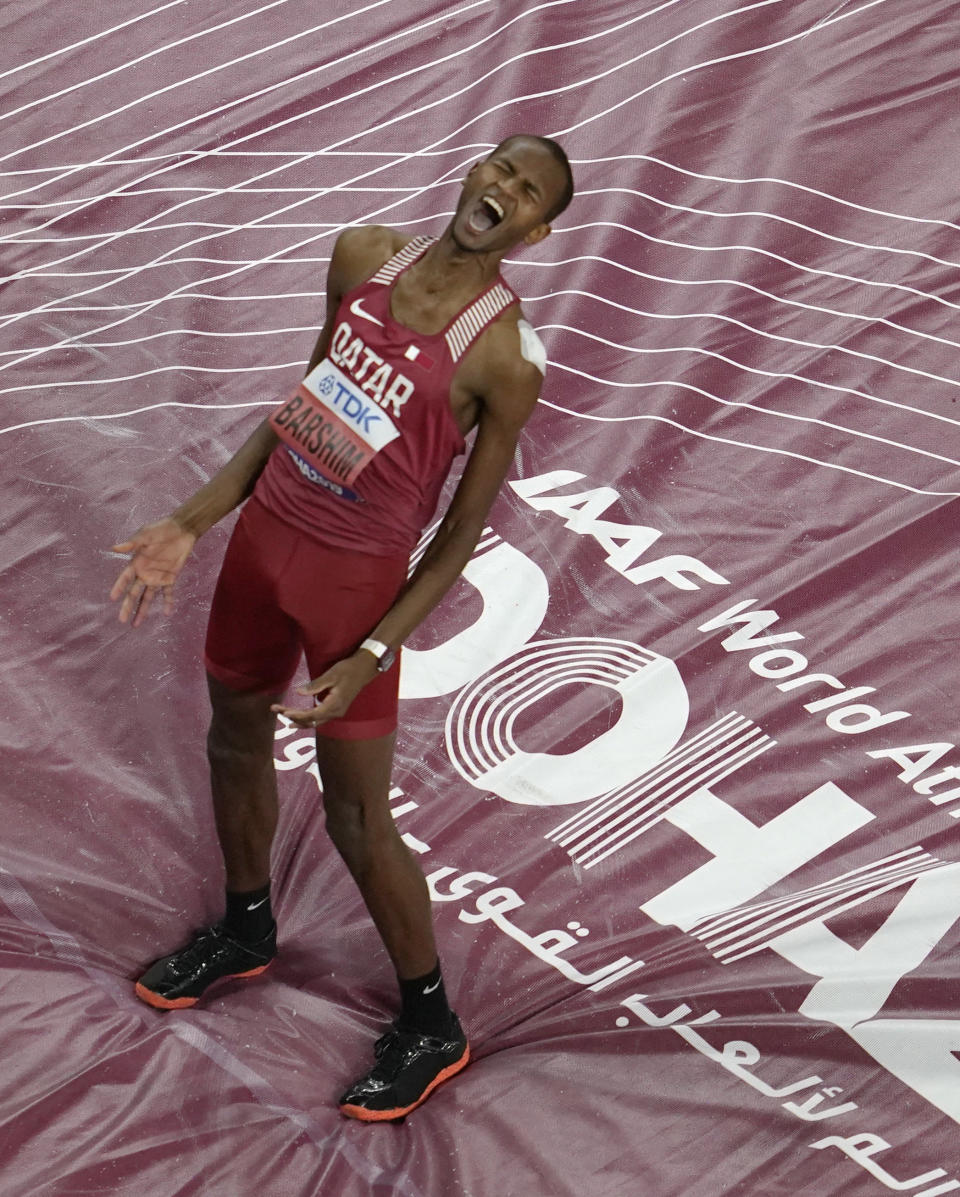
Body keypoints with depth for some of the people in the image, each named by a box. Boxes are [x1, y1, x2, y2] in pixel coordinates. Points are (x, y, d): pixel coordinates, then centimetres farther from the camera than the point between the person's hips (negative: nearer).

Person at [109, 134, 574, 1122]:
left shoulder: (504, 358, -19)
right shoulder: (362, 258, -1)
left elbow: (460, 537, -12)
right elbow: (305, 400, 9)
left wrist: (372, 655, -17)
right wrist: (191, 523, 6)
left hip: (357, 580, -6)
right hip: (266, 531, 7)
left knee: (356, 817, 2)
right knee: (235, 742, 24)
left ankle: (430, 1028, 24)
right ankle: (246, 931, 51)